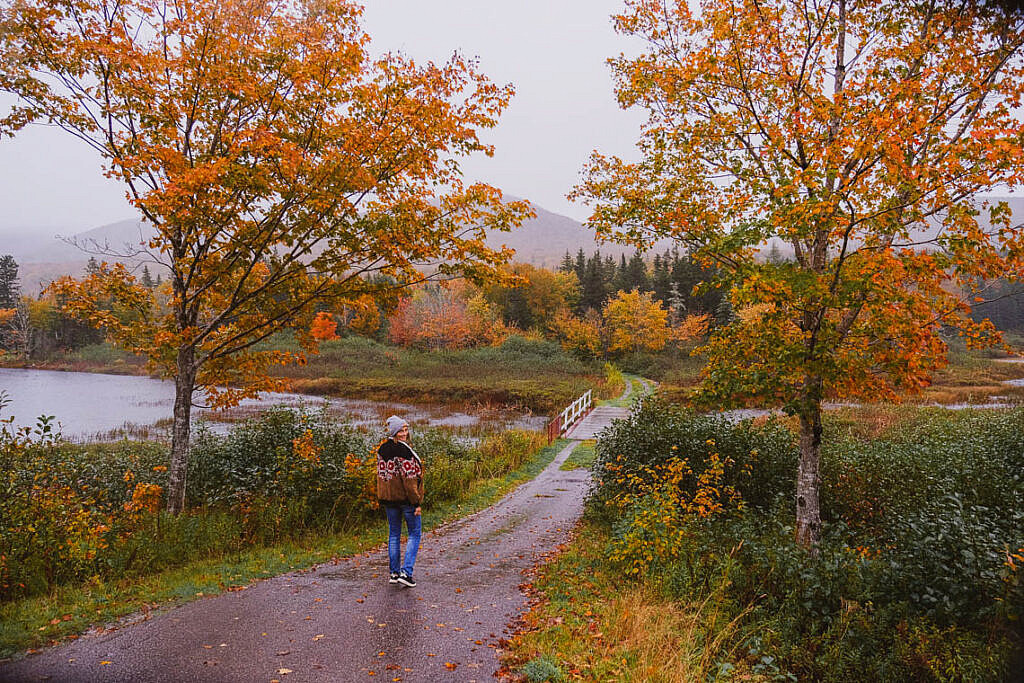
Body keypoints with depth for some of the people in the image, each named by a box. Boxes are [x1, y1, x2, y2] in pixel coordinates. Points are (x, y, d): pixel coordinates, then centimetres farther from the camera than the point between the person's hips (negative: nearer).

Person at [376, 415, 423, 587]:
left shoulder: (382, 450, 5)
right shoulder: (404, 451, -18)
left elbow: (381, 474, 12)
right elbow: (409, 478, -20)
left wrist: (383, 498, 18)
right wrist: (417, 502, -15)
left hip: (388, 499, 7)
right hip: (405, 498, -7)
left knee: (394, 535, 15)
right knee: (414, 535, 5)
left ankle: (394, 573, 19)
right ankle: (406, 572, -2)